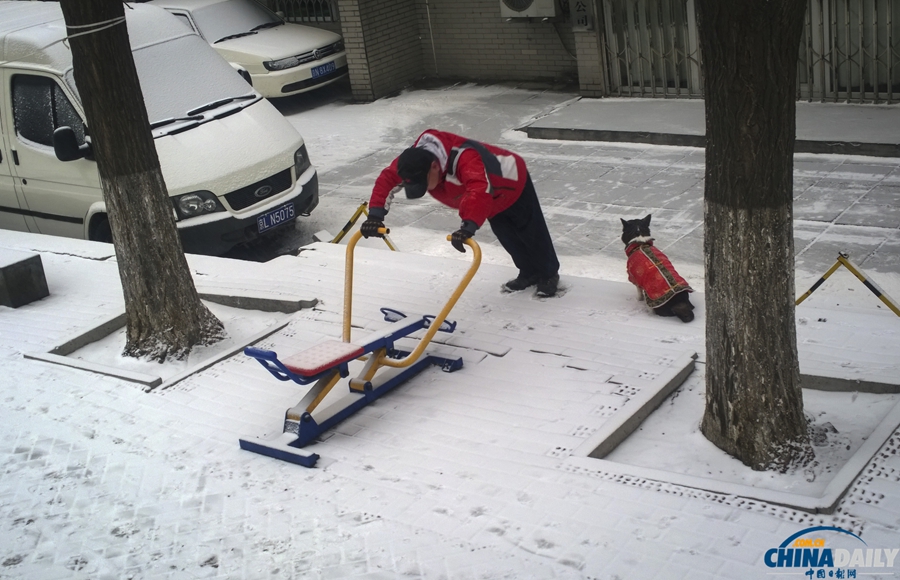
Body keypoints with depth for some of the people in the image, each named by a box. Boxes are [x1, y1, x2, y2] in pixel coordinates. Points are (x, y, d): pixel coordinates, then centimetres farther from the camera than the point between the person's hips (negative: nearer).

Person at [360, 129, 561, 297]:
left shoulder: (465, 159, -50)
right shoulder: (415, 159, -27)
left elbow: (480, 191, -66)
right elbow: (388, 178, -23)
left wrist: (469, 226, -79)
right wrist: (375, 215, -36)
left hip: (513, 182, -7)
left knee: (532, 233, 7)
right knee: (508, 238, 14)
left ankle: (549, 274, 28)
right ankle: (530, 273, 35)